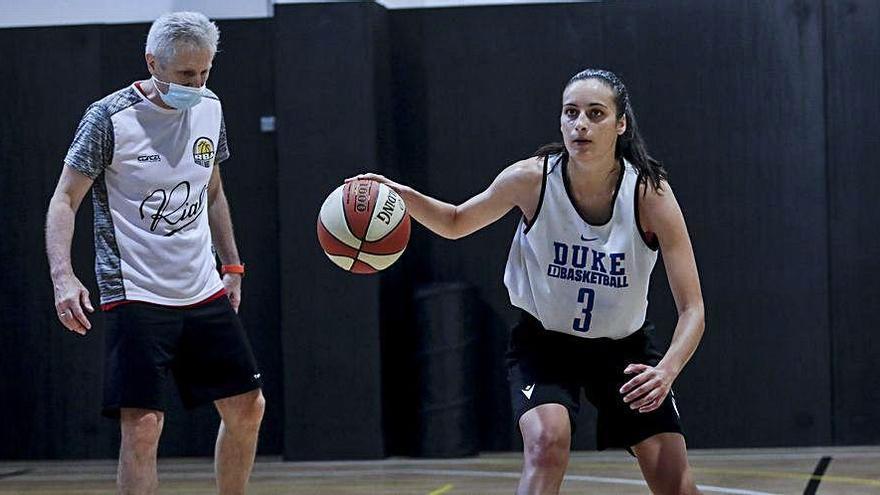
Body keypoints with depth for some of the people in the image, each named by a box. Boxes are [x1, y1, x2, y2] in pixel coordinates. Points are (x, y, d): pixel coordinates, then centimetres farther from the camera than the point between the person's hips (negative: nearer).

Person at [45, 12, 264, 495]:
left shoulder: (209, 110, 6)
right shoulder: (108, 118, -12)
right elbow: (64, 200, -11)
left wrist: (232, 266, 17)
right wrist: (63, 277, -25)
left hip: (204, 292, 7)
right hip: (136, 296, -6)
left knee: (247, 408, 9)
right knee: (142, 424, -14)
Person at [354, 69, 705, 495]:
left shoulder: (650, 192, -22)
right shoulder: (531, 179, -20)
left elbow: (692, 308, -22)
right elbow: (455, 224, 0)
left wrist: (666, 372, -40)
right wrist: (403, 196, -20)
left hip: (623, 346, 1)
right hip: (543, 341, -1)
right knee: (547, 440, -30)